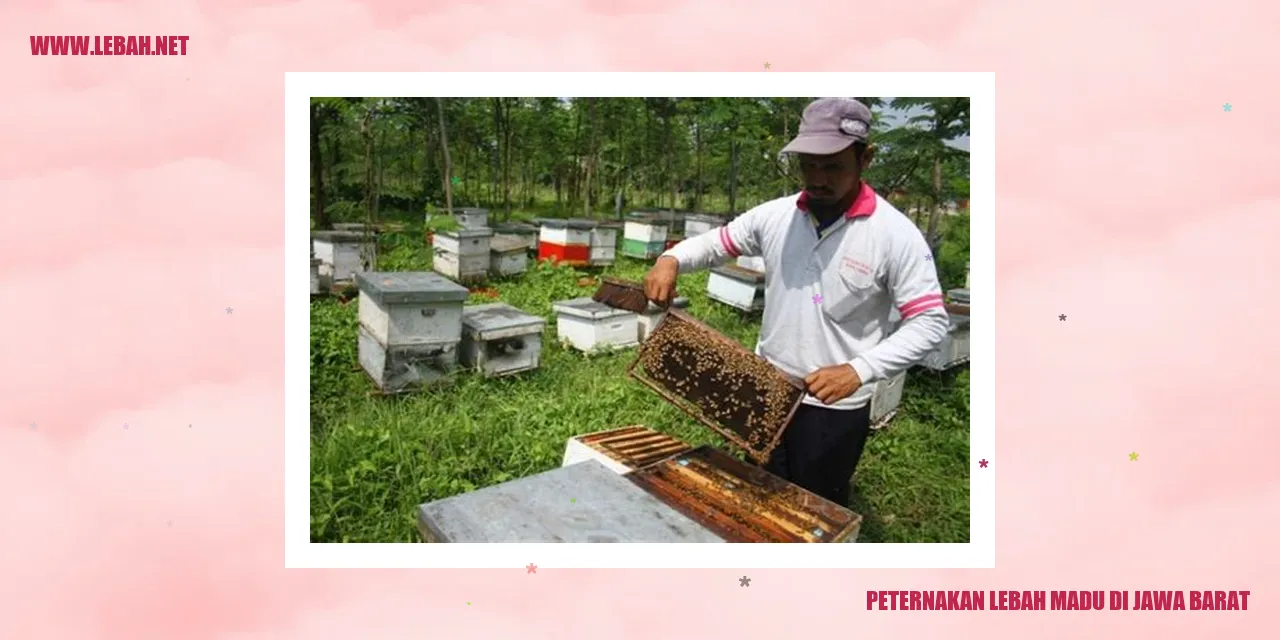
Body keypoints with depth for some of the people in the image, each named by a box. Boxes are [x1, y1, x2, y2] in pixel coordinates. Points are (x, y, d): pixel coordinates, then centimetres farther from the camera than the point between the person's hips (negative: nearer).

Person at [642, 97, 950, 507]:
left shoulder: (895, 234, -15)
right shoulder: (774, 216, -3)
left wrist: (858, 370, -29)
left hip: (835, 408, -4)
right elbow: (714, 243, 10)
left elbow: (930, 324, -17)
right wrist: (671, 259, -13)